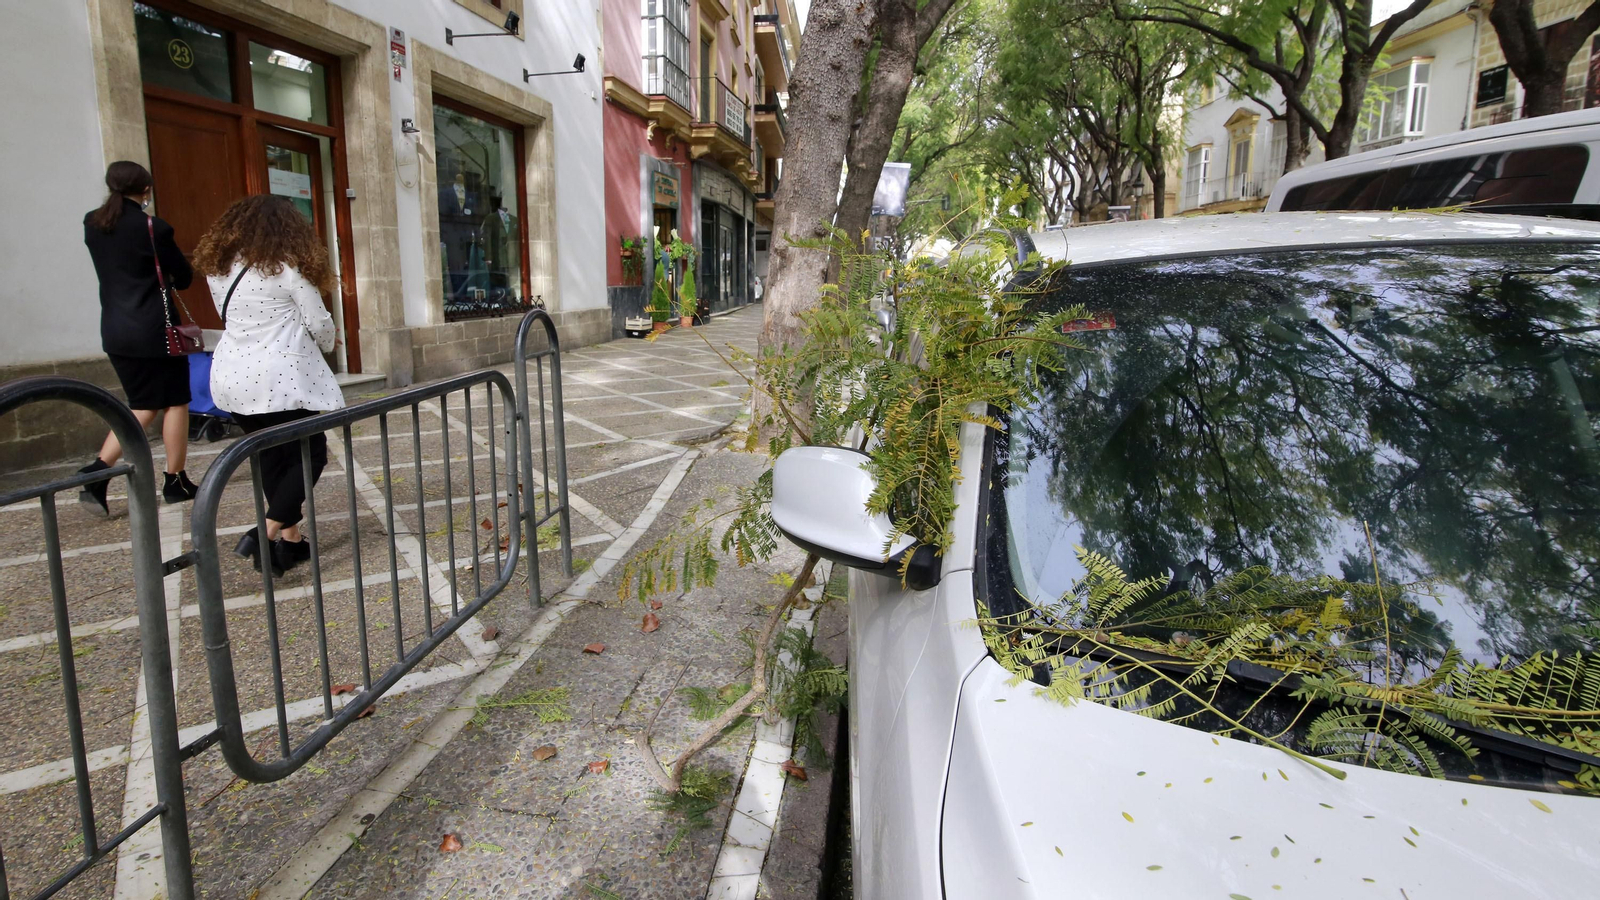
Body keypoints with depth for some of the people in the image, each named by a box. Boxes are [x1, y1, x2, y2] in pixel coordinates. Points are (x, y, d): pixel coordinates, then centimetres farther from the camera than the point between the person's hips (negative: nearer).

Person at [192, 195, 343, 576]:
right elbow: (319, 324, -4)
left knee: (271, 458, 15)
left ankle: (291, 540, 19)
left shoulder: (218, 268, 10)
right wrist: (329, 342, 20)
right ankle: (265, 534, -10)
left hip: (233, 377, 7)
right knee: (310, 454, 3)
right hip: (280, 377, -7)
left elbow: (231, 316, 19)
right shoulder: (287, 268, -7)